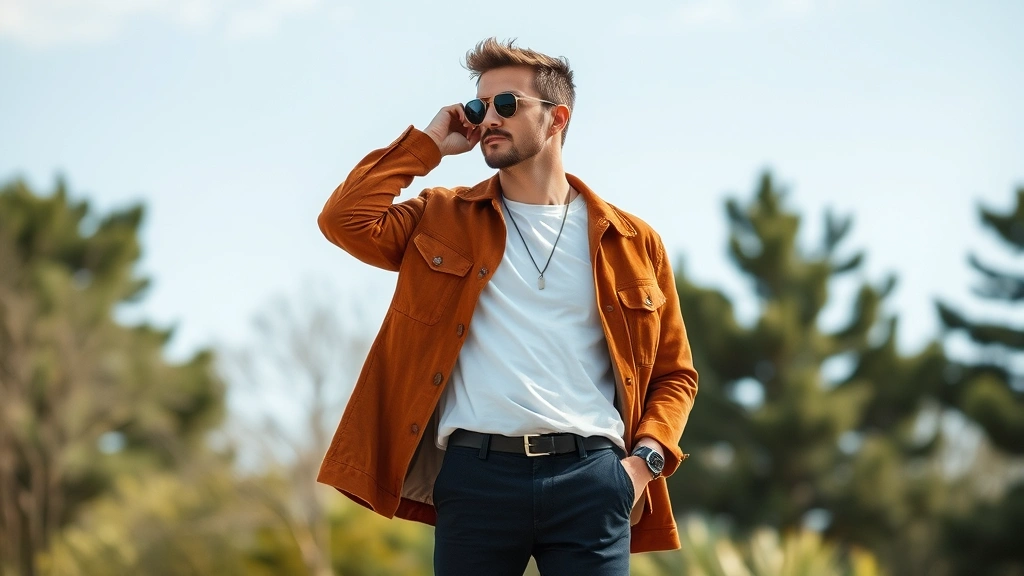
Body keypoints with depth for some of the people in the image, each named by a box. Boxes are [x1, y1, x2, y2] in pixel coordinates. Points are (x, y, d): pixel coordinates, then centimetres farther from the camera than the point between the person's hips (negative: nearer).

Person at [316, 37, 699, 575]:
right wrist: (428, 142, 6)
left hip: (590, 475, 0)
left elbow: (673, 372, 15)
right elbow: (345, 219, -3)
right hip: (476, 473, 0)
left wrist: (646, 458, -2)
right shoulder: (444, 221, 14)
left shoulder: (631, 241, 12)